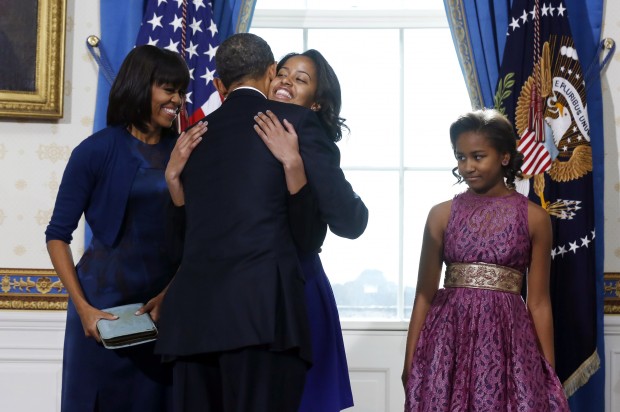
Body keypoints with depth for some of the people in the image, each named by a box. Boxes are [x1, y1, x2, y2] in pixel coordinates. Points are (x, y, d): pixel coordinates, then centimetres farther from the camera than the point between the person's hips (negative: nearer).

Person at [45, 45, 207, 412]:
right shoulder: (97, 151, -6)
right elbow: (58, 235, -4)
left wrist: (170, 292, -12)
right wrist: (83, 307, -13)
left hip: (165, 303, 3)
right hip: (106, 303, -3)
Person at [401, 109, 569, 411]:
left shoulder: (533, 217, 3)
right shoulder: (441, 214, 5)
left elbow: (539, 302, 5)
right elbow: (424, 294, 5)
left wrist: (549, 371, 4)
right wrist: (410, 363, 2)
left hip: (507, 339, -1)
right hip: (448, 339, 1)